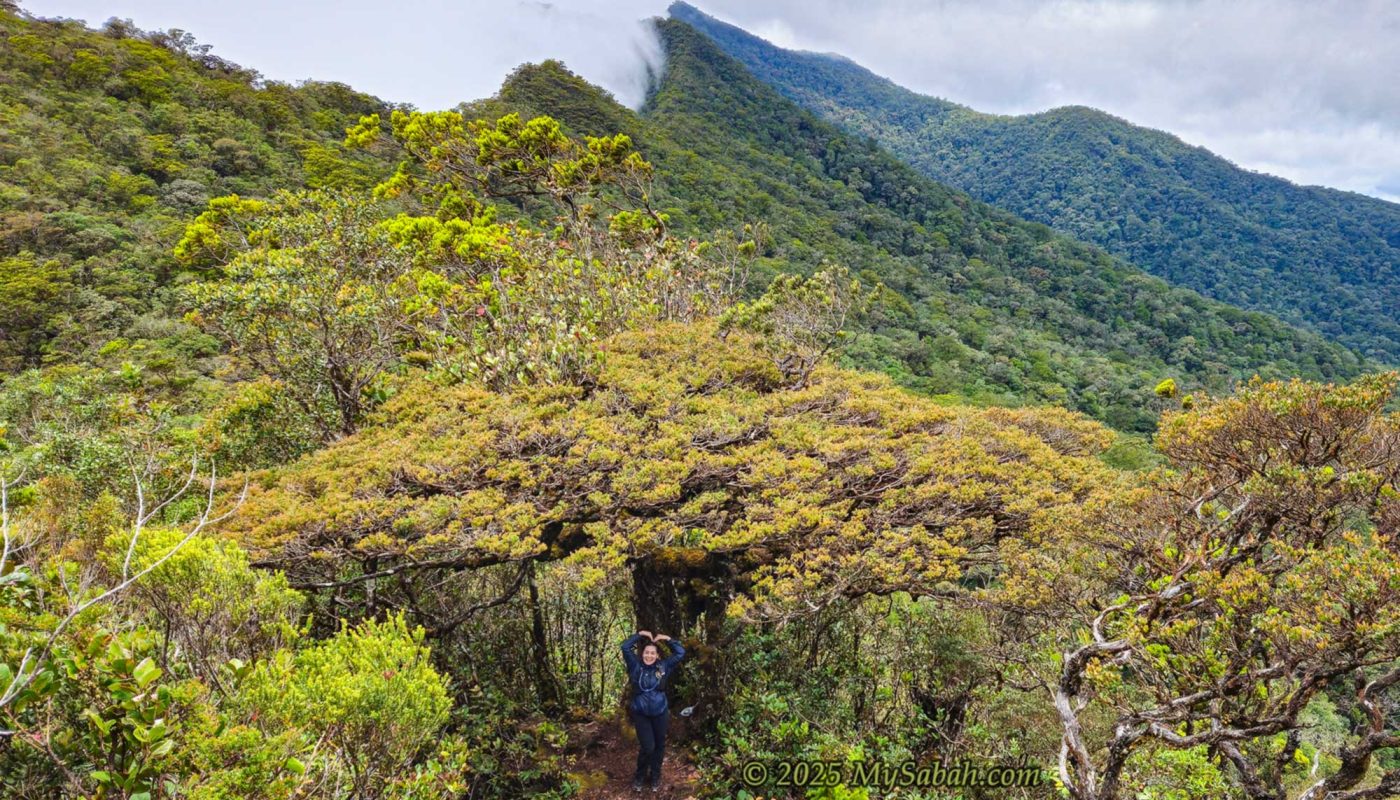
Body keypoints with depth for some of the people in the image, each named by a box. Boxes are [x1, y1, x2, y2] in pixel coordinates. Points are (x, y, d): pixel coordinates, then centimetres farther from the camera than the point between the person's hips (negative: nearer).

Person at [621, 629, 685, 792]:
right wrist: (640, 634, -12)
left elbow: (680, 653, -2)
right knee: (647, 747, -9)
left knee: (659, 745, 14)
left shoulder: (663, 667, -3)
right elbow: (625, 647, -12)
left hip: (660, 713, 2)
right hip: (641, 714, -2)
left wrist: (667, 638, -7)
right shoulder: (636, 666, -6)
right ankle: (640, 776, 16)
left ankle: (655, 776, 35)